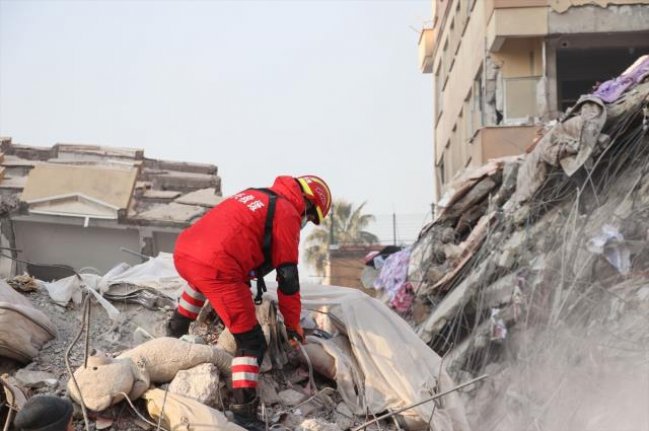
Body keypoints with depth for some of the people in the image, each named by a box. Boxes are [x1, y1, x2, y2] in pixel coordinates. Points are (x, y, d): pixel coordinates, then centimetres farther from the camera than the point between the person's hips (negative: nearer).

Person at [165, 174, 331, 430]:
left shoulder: (256, 196, 27)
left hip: (183, 250, 8)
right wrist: (293, 324, 13)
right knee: (251, 342, 3)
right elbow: (287, 276, 3)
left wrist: (245, 287, 53)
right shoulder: (287, 213, 4)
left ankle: (176, 329, 50)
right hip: (216, 267, -8)